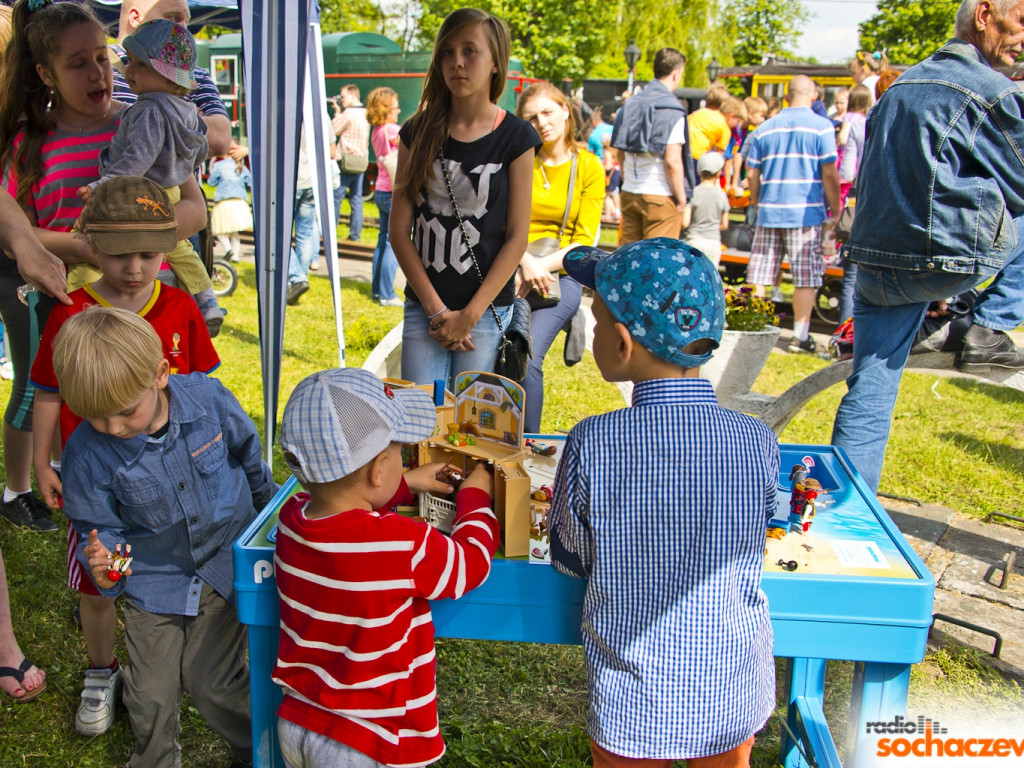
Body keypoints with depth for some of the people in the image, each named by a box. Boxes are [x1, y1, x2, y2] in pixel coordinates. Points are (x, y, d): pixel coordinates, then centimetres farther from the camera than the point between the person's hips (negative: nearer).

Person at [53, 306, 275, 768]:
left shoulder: (208, 398, -20)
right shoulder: (87, 453, -20)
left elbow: (248, 454, 1)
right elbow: (97, 526, -5)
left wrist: (268, 512, 17)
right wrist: (101, 564, -28)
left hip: (225, 561, -1)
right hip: (153, 579, 1)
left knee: (211, 681, 2)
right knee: (151, 698, 7)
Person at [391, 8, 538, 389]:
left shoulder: (515, 138, -2)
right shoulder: (419, 133, 5)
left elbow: (517, 237, -4)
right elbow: (400, 230, 2)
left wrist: (469, 315, -9)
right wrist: (436, 309, -6)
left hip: (488, 311, -2)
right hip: (423, 308, 2)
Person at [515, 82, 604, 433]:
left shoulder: (588, 167, 6)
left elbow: (584, 241, 1)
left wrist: (542, 266, -14)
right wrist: (525, 259, -19)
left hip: (560, 274, -1)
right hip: (510, 268, 1)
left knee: (527, 357, -25)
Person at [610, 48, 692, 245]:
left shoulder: (631, 104, 9)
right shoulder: (672, 111, -11)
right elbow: (672, 161, -17)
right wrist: (682, 201, -9)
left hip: (629, 194, 7)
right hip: (660, 197, -6)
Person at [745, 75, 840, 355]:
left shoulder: (765, 128, 8)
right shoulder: (822, 127, -2)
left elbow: (752, 175, 8)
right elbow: (829, 174, -6)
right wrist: (835, 213, 2)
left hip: (769, 212, 3)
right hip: (807, 213, -3)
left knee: (759, 275, 8)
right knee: (806, 278, 3)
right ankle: (800, 336, 4)